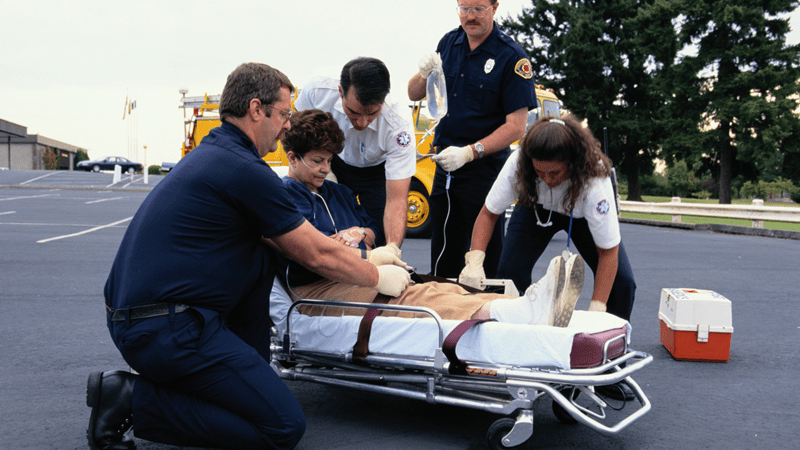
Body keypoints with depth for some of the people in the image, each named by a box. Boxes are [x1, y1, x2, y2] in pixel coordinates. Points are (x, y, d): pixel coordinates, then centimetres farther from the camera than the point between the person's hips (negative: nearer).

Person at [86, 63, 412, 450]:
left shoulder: (211, 153, 15)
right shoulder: (244, 170, -14)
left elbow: (292, 239, 24)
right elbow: (317, 255, -6)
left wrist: (364, 258, 25)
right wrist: (378, 278, 11)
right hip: (166, 330, -10)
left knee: (261, 259, 17)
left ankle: (248, 380, 19)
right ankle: (134, 400, -6)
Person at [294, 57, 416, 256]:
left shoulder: (398, 127, -36)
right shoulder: (317, 91, -31)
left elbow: (396, 199, -35)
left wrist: (393, 247, -49)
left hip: (377, 171, -1)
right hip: (333, 163, 2)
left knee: (384, 239, -15)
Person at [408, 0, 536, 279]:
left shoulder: (512, 57, -10)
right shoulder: (449, 43, 8)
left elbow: (516, 126, -15)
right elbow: (414, 95, 14)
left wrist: (469, 153, -23)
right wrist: (424, 74, -8)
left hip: (484, 170, -6)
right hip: (445, 167, 6)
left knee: (486, 261, -1)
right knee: (443, 261, 15)